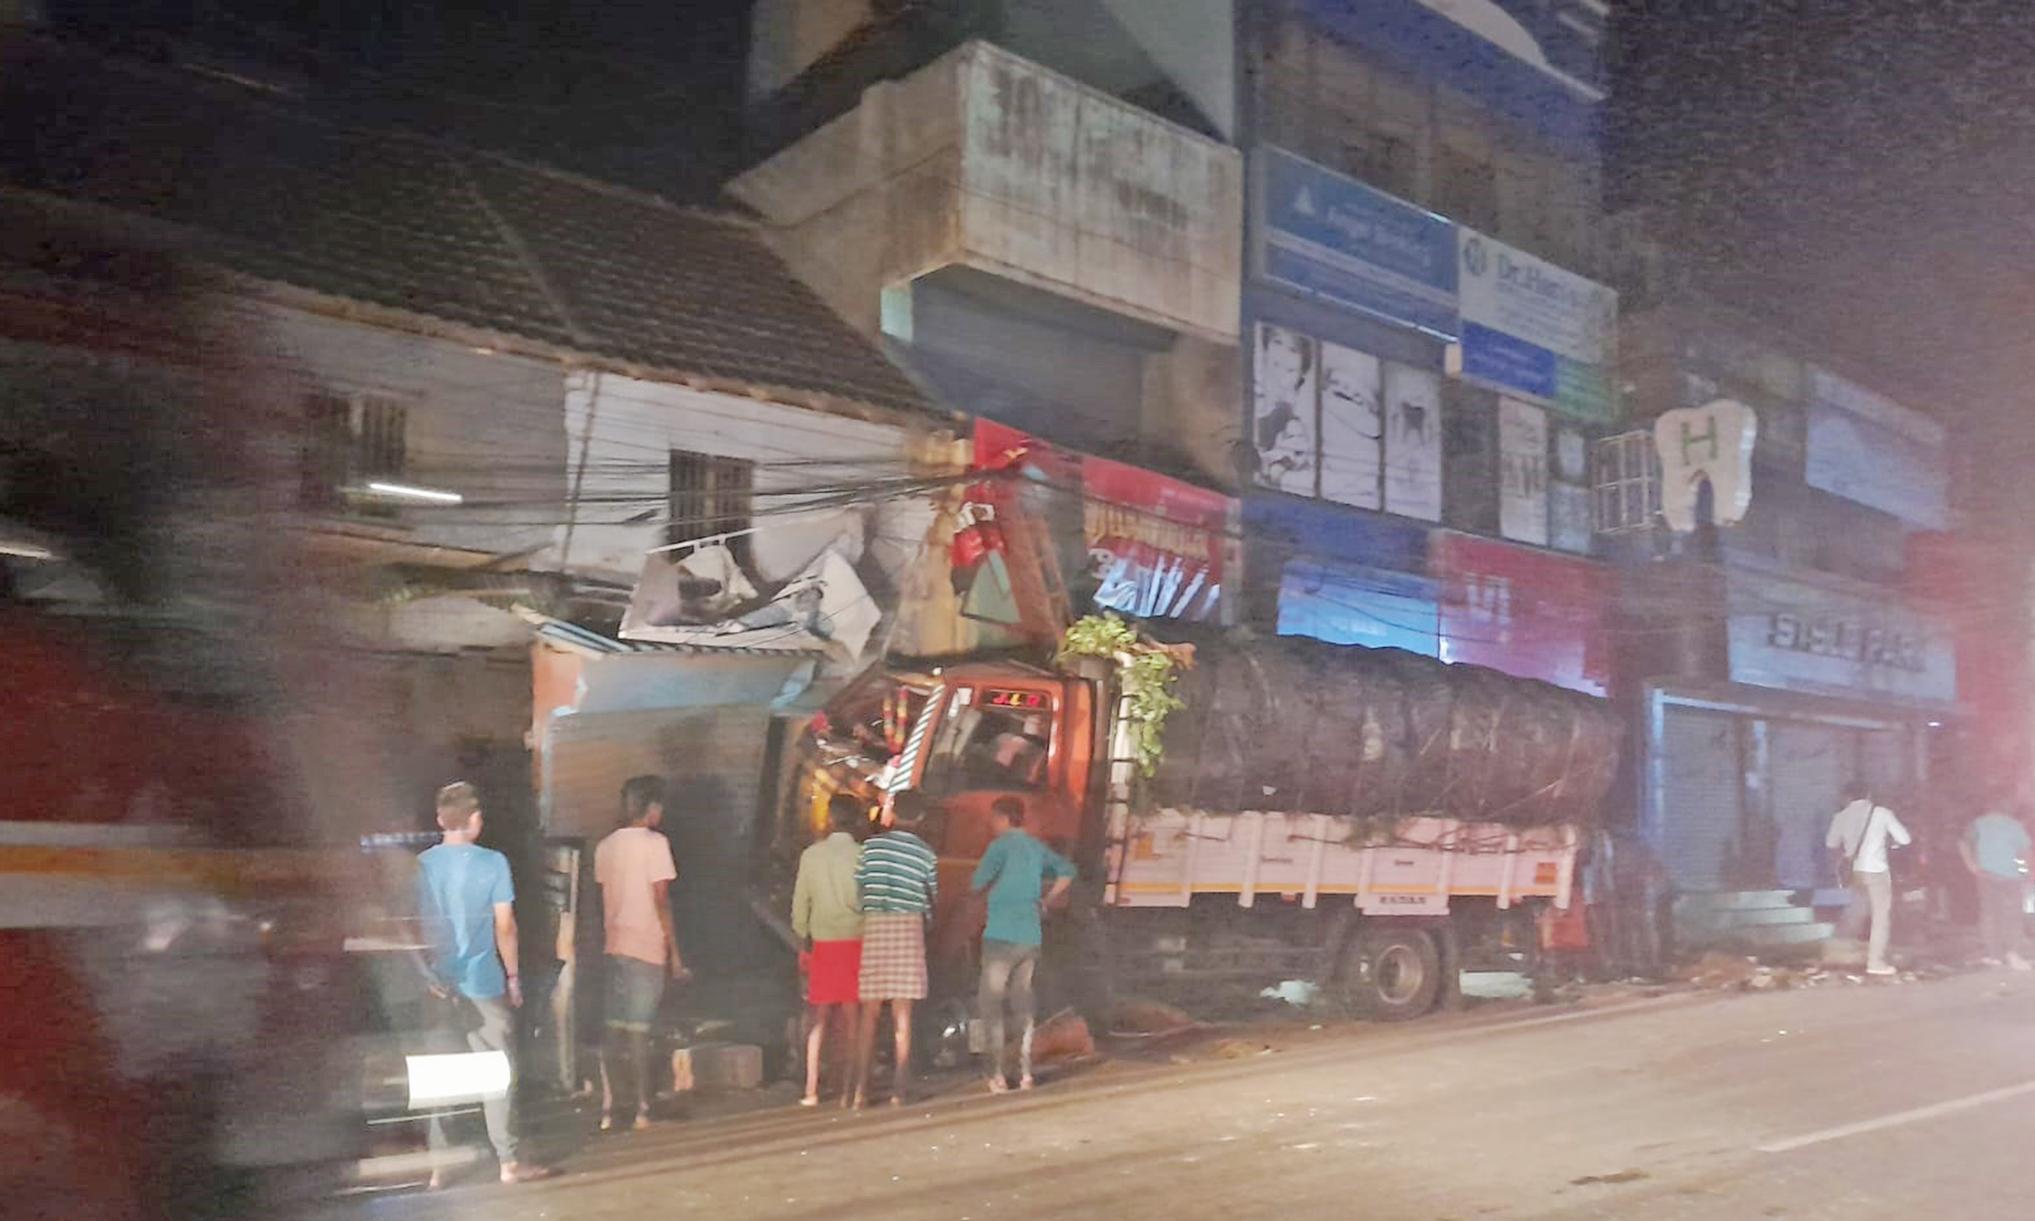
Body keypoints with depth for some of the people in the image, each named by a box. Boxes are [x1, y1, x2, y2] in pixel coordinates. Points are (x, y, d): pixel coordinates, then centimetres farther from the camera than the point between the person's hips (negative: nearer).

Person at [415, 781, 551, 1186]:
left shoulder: (422, 864, 0)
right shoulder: (492, 863, -9)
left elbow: (416, 925, 4)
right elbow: (504, 926, -7)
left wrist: (428, 976, 14)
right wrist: (513, 975, 4)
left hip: (438, 985, 4)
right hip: (483, 984, -3)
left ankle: (438, 1166, 14)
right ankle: (508, 1161, 9)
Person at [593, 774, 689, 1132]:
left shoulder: (605, 846, 8)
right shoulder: (655, 843, -11)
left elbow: (606, 900, 12)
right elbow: (661, 901, -12)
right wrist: (675, 952, -8)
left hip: (616, 947, 6)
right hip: (646, 948, -6)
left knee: (614, 1029, 9)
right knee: (639, 1031, 0)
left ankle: (608, 1109, 9)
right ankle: (642, 1109, 8)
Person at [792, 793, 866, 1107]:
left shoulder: (811, 854, 0)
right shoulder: (863, 855, -6)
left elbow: (800, 903, 3)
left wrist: (802, 941, 12)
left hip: (821, 942, 2)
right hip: (855, 941, -1)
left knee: (819, 1017, 9)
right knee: (852, 1017, 5)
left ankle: (811, 1089, 7)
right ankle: (849, 1089, 4)